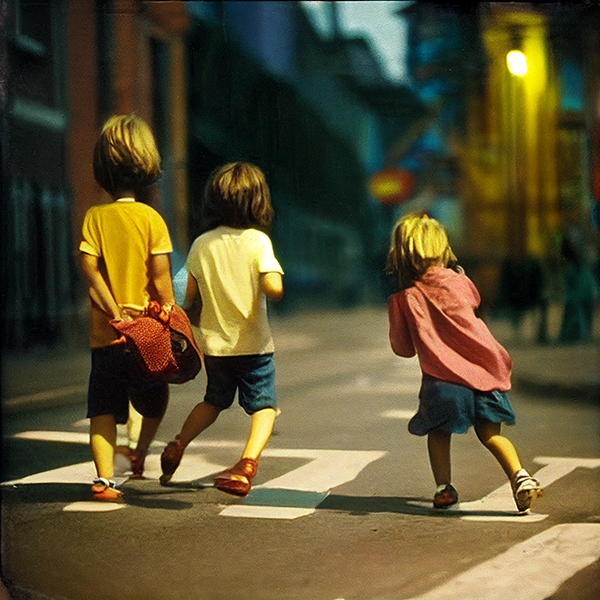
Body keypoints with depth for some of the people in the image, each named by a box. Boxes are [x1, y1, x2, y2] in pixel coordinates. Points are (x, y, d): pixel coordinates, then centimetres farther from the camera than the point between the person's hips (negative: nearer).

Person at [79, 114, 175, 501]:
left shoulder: (94, 217, -1)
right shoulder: (151, 218, -7)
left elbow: (89, 267, -9)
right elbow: (161, 274, -11)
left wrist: (114, 311, -7)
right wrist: (169, 314, -1)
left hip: (104, 333, 2)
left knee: (104, 408, 2)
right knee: (156, 398, 25)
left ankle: (105, 477, -8)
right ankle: (142, 450, 28)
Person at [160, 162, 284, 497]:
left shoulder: (202, 245, -1)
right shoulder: (258, 241, -11)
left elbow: (190, 297, 2)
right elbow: (274, 288, -22)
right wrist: (265, 284, 1)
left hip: (214, 343, 4)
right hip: (253, 343, -4)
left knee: (215, 401, 26)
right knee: (264, 406, 2)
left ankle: (178, 446, 20)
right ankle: (247, 462, -19)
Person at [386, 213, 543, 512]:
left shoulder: (403, 301, -4)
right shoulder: (459, 282, 3)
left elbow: (403, 348, 5)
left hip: (443, 379, -2)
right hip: (484, 368, 3)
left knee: (438, 431, 19)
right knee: (489, 432, 14)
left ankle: (443, 486, 6)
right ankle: (519, 475, -6)